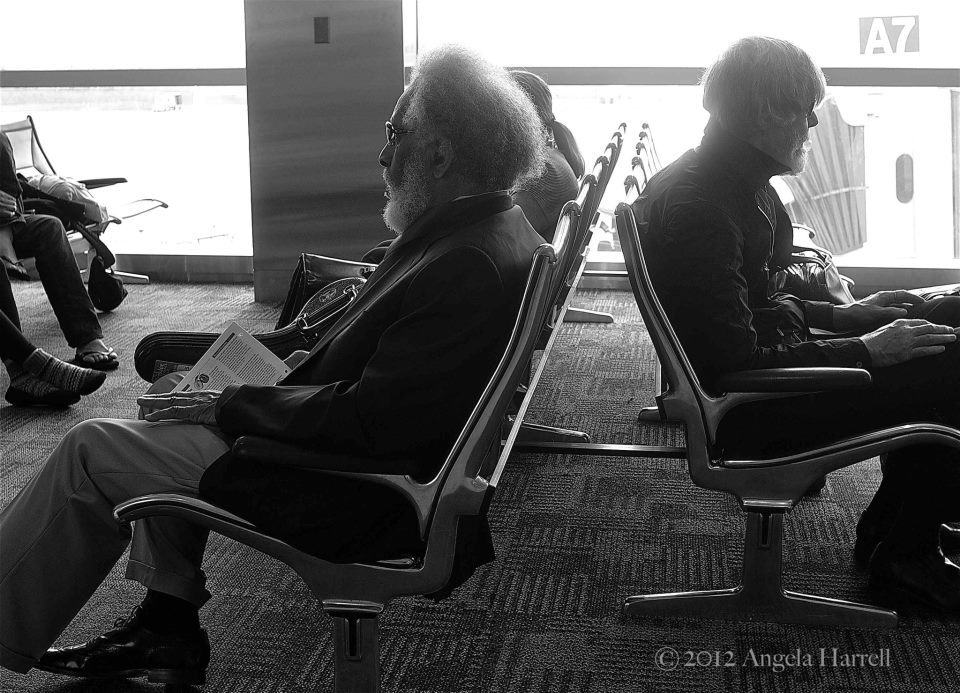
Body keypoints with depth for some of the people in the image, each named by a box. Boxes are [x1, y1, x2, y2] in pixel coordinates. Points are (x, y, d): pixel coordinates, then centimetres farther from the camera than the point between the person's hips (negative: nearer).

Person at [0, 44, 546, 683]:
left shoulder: (473, 269, -28)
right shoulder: (497, 226, 4)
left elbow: (369, 422, -29)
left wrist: (228, 407, -16)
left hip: (366, 501, -10)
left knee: (92, 451, -2)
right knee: (169, 423, 20)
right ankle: (166, 627, 22)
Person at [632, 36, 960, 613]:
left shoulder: (734, 183, 6)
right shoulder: (699, 209, -25)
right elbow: (737, 365, -27)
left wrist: (839, 317, 9)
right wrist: (865, 352, -18)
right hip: (749, 414, -11)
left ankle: (895, 522, 20)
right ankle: (905, 556, 6)